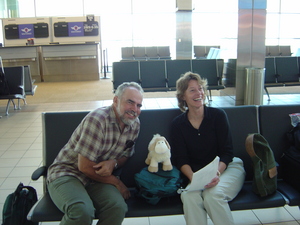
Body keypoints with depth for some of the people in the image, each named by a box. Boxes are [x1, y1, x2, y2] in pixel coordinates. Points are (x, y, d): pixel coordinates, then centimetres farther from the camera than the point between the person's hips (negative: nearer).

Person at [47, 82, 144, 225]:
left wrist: (113, 163, -13)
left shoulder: (135, 124, 0)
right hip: (67, 173, -5)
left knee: (118, 207, -27)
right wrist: (116, 182, -10)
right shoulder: (97, 119, -21)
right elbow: (85, 166, -20)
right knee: (82, 211, -35)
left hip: (99, 178, 5)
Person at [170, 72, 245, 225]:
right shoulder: (177, 124, 0)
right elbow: (181, 159, -4)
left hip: (227, 167, -1)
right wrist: (192, 177, -24)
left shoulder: (218, 115, -6)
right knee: (189, 195, -30)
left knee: (213, 194, -31)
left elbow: (227, 152, -7)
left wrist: (217, 172, -26)